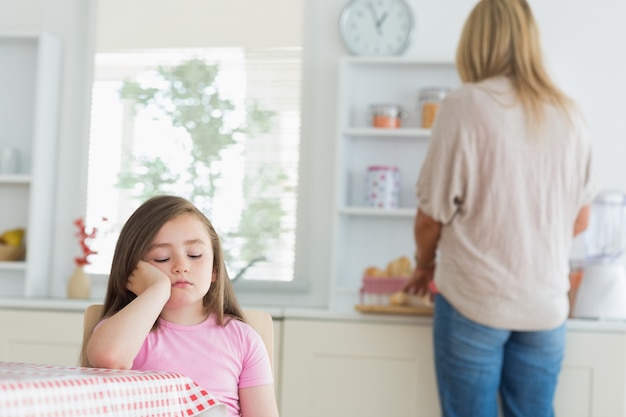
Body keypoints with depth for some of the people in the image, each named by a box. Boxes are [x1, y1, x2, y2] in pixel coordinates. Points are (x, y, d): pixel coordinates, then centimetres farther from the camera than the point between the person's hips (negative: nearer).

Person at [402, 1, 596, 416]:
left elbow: (432, 215, -4)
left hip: (474, 300, -4)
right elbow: (580, 219, 13)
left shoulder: (466, 104, -9)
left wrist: (424, 266, 15)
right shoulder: (569, 113, 5)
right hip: (546, 302, 4)